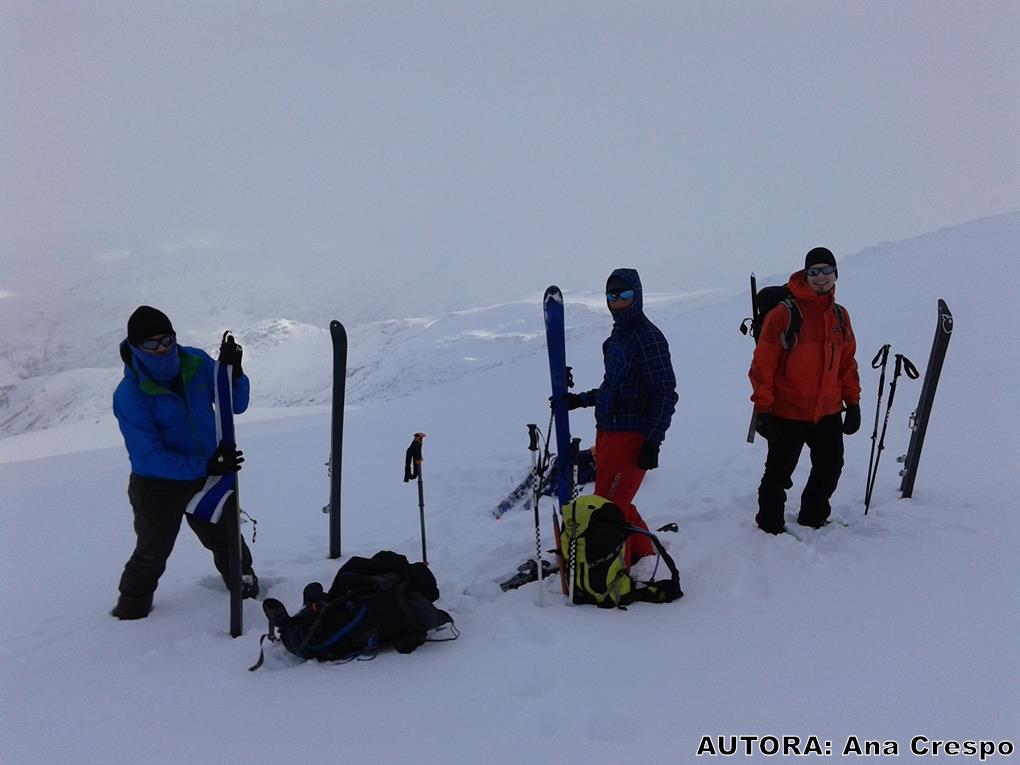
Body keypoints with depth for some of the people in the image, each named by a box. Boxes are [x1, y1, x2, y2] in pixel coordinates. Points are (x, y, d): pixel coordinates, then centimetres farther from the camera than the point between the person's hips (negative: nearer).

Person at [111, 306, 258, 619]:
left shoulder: (196, 362, -13)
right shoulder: (129, 396, -25)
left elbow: (236, 405, -4)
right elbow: (148, 457, -28)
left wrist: (234, 373, -25)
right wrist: (205, 467, -36)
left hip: (209, 472, 4)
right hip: (158, 486, -4)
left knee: (226, 538, 25)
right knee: (152, 553, 15)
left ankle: (243, 579, 52)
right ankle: (132, 606, 41)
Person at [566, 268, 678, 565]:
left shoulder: (648, 337, -14)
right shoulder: (619, 334, 13)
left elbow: (665, 394, -16)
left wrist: (653, 442, -19)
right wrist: (581, 399, 14)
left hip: (631, 437, -9)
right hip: (608, 432, 9)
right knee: (617, 502, 19)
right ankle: (644, 555, 38)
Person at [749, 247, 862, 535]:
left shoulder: (840, 316, 7)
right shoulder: (783, 314, -13)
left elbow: (847, 362, 15)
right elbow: (763, 363, -12)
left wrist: (853, 402, 13)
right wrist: (763, 408, -13)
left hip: (829, 413, 6)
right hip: (787, 414, -6)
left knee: (830, 470, 17)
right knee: (779, 473, 6)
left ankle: (813, 519, 37)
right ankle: (770, 526, 24)